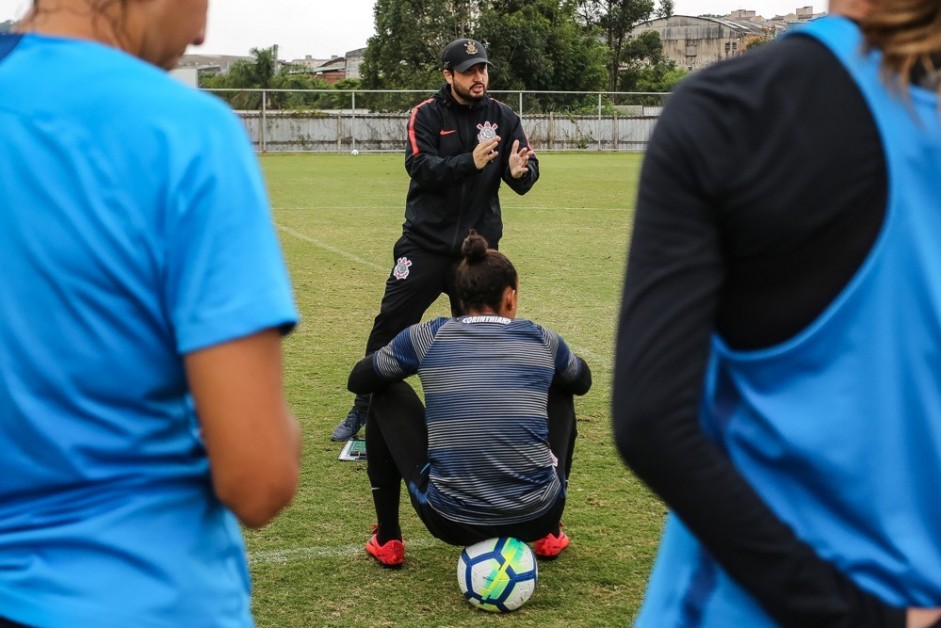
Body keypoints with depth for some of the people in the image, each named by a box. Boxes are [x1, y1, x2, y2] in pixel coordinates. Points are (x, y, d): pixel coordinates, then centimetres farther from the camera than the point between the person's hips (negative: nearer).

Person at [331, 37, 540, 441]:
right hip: (426, 242, -2)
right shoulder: (426, 115, -5)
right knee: (390, 326, -1)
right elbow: (421, 167, -19)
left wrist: (520, 171, -29)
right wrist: (470, 162, -34)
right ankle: (362, 411, 13)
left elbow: (527, 172, -5)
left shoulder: (501, 117, 2)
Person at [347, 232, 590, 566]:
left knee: (387, 397, 21)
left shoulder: (428, 337, 1)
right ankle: (550, 534, 33)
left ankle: (387, 540, 26)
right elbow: (583, 381, 28)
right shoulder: (541, 340, 5)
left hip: (452, 522, -1)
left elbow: (358, 380, 18)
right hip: (535, 517, 1)